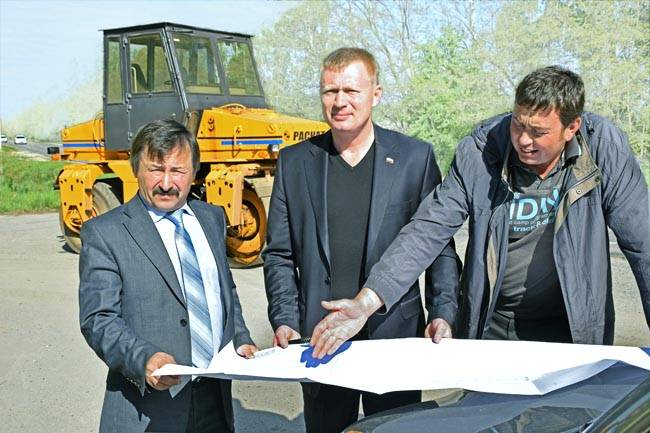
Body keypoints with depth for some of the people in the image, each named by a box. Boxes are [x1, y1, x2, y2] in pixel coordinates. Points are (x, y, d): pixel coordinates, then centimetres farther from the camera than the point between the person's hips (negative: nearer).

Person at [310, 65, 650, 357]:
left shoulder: (604, 146, -14)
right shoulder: (478, 152, -13)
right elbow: (428, 230, -15)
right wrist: (366, 302, -25)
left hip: (574, 331, 0)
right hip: (488, 327, 1)